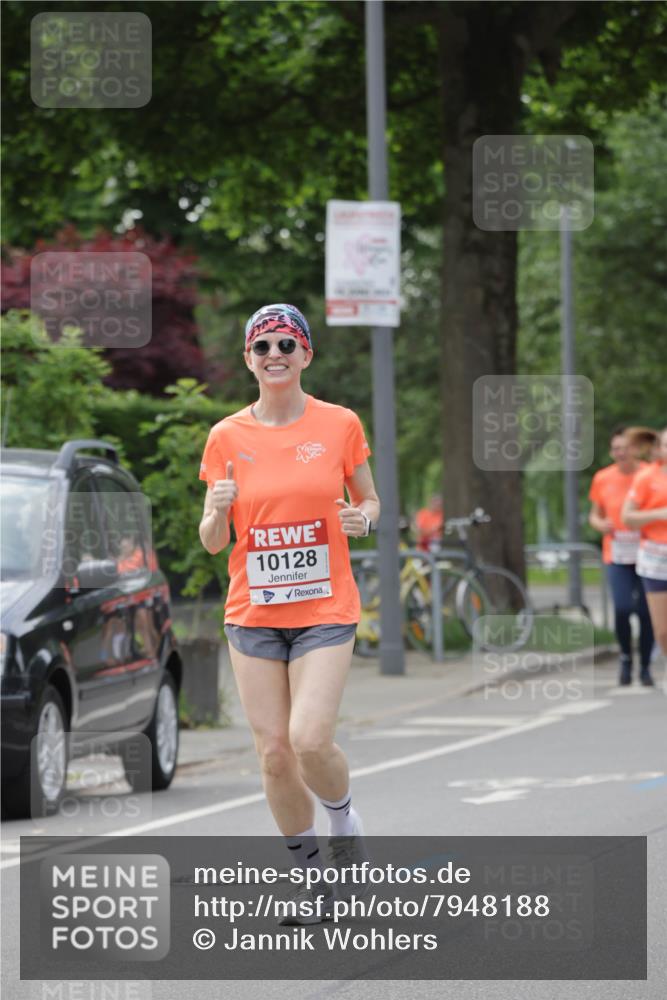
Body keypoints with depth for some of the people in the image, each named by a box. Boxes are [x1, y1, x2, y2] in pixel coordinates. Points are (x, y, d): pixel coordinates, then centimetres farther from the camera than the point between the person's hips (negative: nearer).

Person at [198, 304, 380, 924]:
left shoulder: (339, 425, -1)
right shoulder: (227, 437, 2)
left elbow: (369, 501, 12)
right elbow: (212, 543, 6)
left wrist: (362, 518, -11)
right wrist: (218, 511, -17)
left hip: (325, 610, -2)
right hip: (253, 613, 2)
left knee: (309, 740, -17)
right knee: (273, 752, -1)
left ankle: (345, 820, 15)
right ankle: (309, 873, 16)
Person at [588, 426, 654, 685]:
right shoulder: (603, 479, 4)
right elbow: (594, 515, 15)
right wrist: (600, 524, -7)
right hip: (617, 556, 1)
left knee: (645, 612, 0)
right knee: (622, 609, -14)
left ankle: (645, 667, 17)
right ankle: (626, 656, 11)